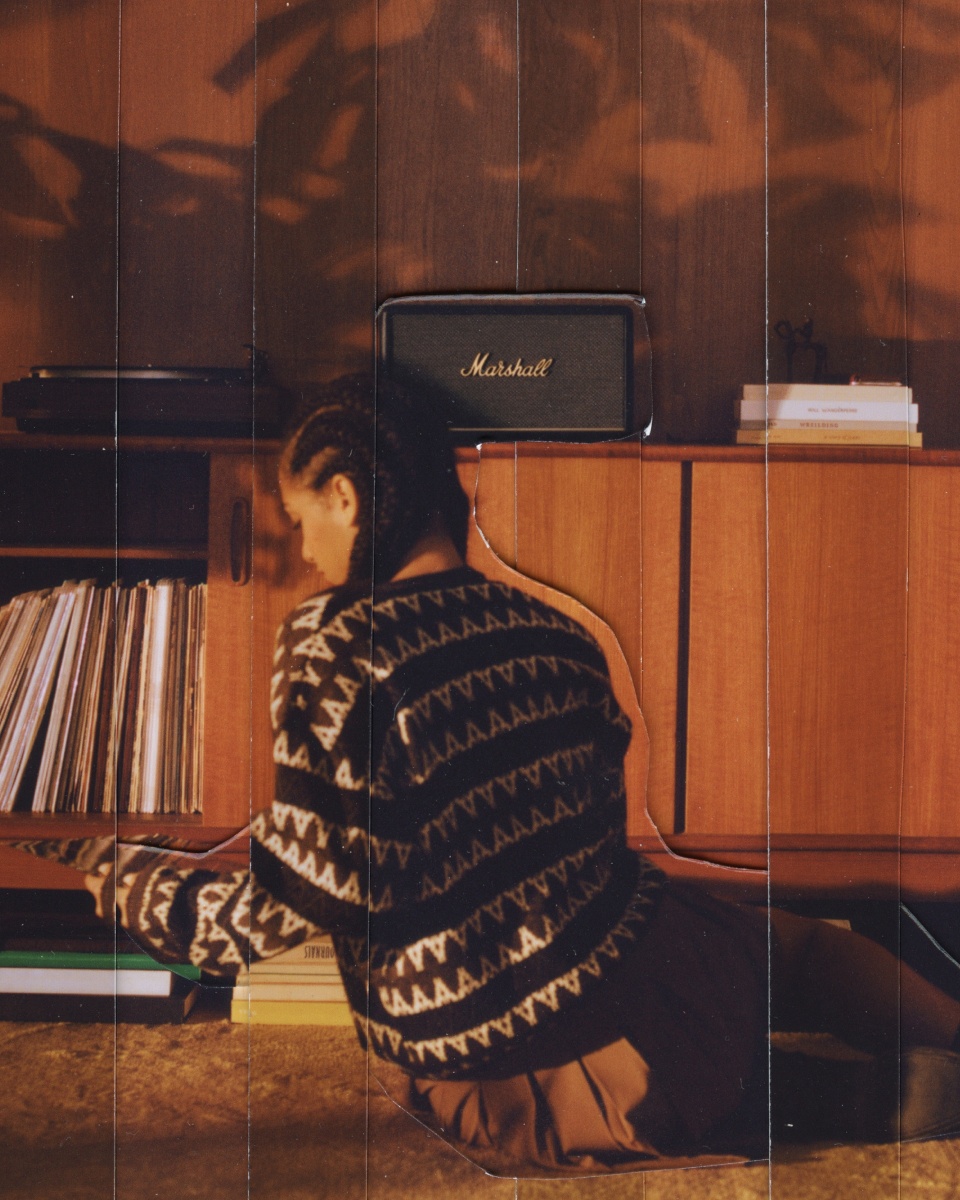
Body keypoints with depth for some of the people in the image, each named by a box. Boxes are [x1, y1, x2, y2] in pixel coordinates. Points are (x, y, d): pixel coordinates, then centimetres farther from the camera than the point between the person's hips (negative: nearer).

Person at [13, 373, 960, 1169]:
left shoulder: (333, 650, -16)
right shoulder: (554, 632, 3)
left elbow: (284, 912, -13)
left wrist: (117, 873, 4)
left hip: (518, 1095, -3)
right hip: (658, 991, 4)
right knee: (808, 942, 34)